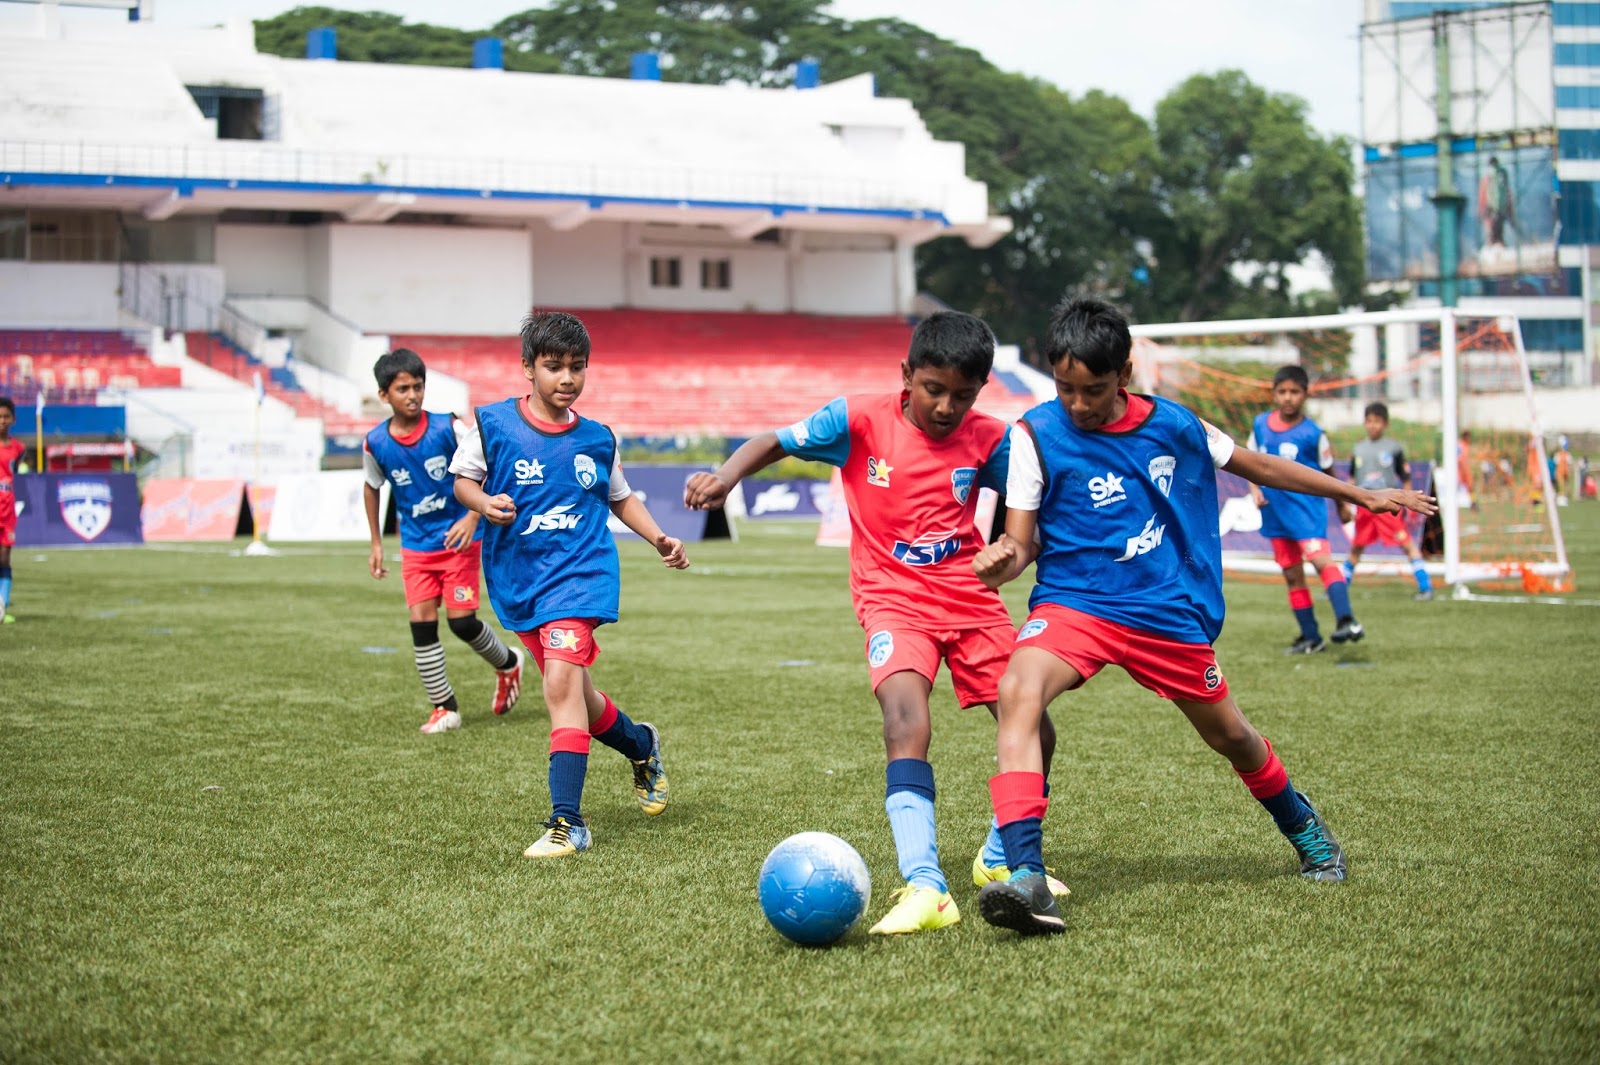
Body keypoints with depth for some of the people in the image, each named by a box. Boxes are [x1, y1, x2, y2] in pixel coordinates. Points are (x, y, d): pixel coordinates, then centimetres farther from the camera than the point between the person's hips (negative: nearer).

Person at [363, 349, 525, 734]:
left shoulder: (447, 428, -16)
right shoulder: (375, 443, -7)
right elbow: (372, 487, 12)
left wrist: (472, 518, -20)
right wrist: (376, 543, 13)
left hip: (458, 539, -3)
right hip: (416, 546, 3)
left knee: (461, 620, -6)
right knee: (422, 623, -5)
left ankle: (508, 664, 25)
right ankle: (445, 708, 7)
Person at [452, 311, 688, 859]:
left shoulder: (597, 439, 2)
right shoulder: (492, 424, -4)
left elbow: (620, 497, 18)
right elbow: (462, 479, 6)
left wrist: (660, 539, 5)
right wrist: (484, 502, -15)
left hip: (581, 572, -2)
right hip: (516, 579, 2)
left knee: (561, 682, -21)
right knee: (575, 694, 12)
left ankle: (567, 822, -20)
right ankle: (641, 744, 45)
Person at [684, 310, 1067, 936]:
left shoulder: (986, 439, -2)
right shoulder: (860, 421, -7)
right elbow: (773, 443, -3)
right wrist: (725, 476, -23)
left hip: (971, 597, 3)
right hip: (894, 599, -3)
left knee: (1034, 732, 0)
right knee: (907, 727, -28)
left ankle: (1000, 861, 27)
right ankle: (925, 889, -33)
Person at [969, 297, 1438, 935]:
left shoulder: (1173, 425, -1)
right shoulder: (1037, 434, -7)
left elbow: (1256, 466, 14)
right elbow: (1023, 542, -4)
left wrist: (1363, 496, 20)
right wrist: (999, 563, -30)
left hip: (1170, 613, 2)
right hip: (1073, 602, -2)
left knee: (1230, 735, 15)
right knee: (1018, 690, -32)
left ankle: (1303, 828, 49)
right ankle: (1026, 879, -40)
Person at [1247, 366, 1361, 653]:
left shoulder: (1312, 433, -8)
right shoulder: (1261, 424, 3)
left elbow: (1328, 472, 5)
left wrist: (1342, 506, 16)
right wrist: (1255, 489, -1)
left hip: (1306, 508, -5)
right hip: (1274, 511, 5)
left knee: (1320, 559, -25)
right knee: (1292, 576, 10)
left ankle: (1346, 621, -37)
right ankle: (1310, 637, 19)